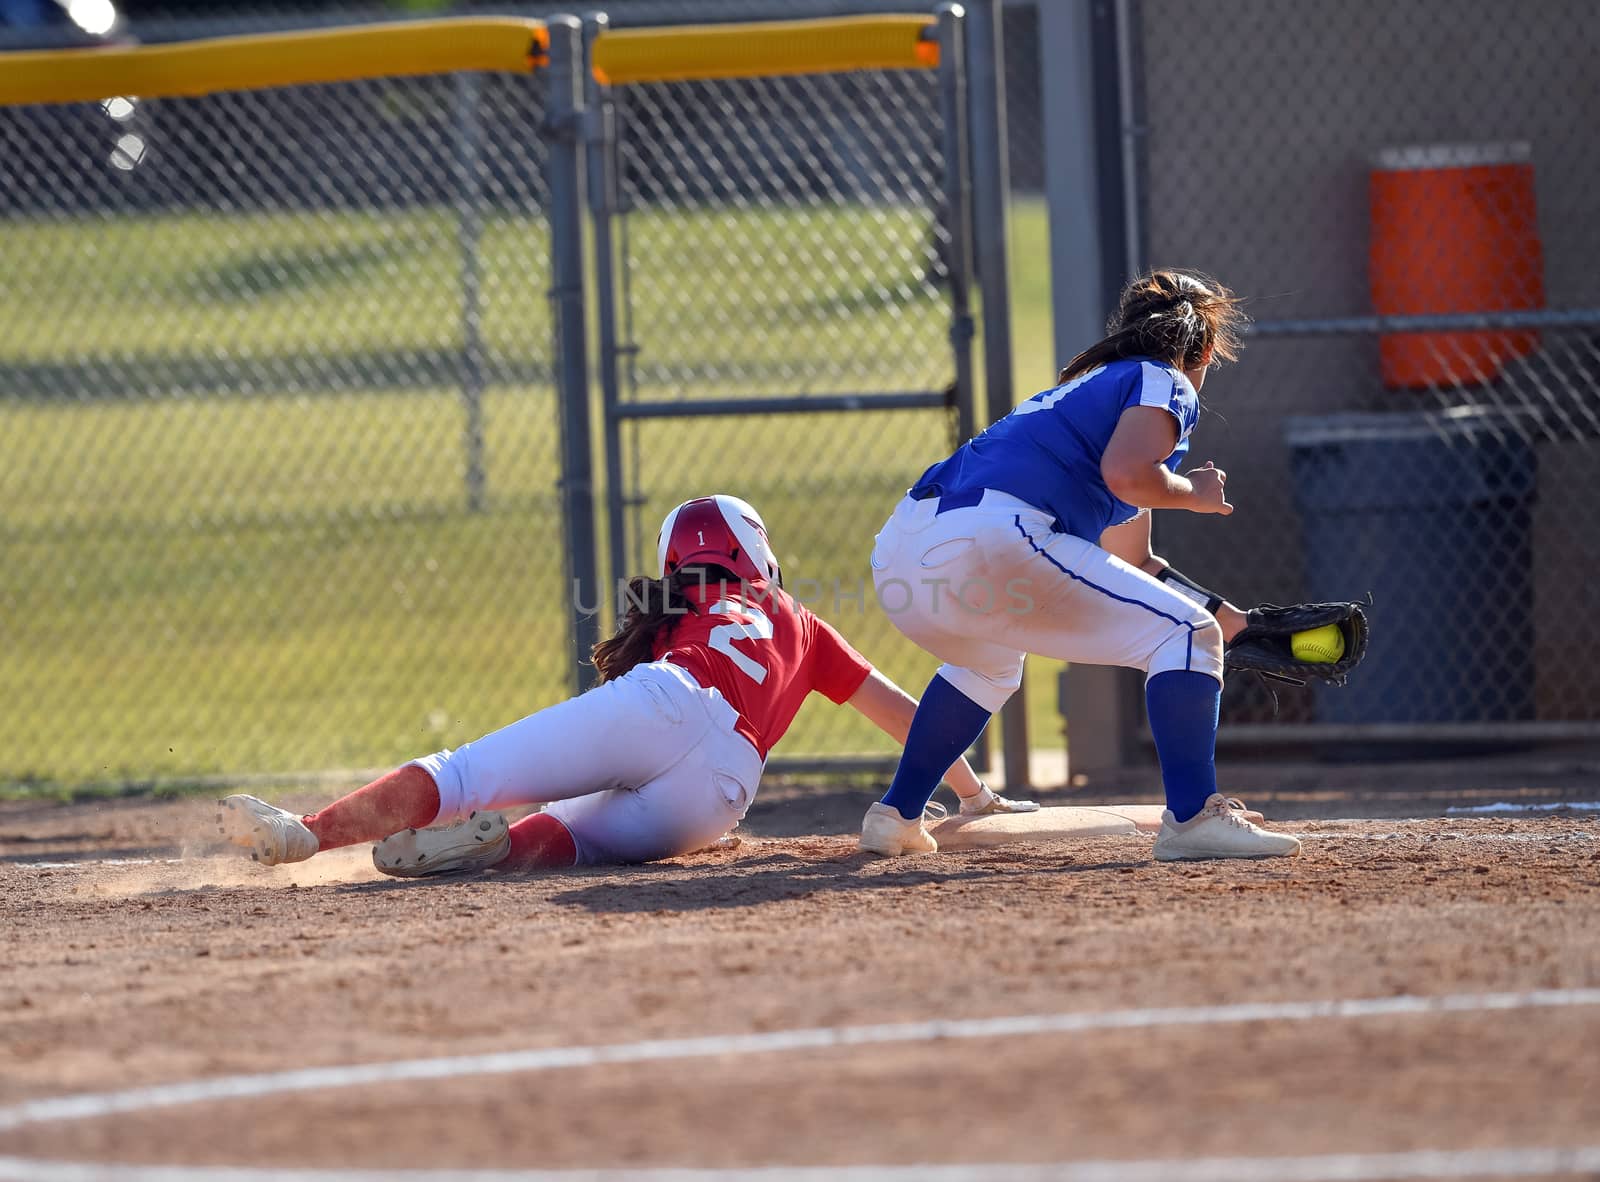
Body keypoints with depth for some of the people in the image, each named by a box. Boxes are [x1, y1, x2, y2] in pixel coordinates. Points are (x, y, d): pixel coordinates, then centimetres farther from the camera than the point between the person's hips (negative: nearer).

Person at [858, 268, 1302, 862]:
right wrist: (1195, 493, 10)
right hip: (988, 540, -9)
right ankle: (1193, 817, -11)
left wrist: (1230, 618, 44)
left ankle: (896, 816, 37)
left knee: (990, 662, 40)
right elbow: (1127, 475, -10)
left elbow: (1130, 560, 42)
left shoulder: (1082, 388, 37)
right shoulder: (1165, 382, 12)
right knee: (1185, 633, 1)